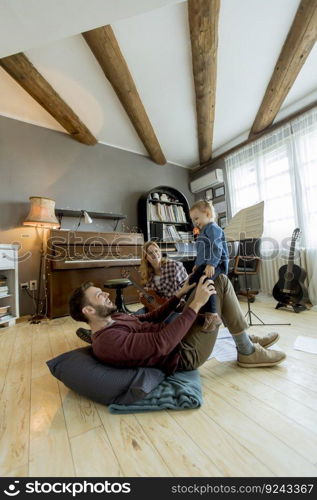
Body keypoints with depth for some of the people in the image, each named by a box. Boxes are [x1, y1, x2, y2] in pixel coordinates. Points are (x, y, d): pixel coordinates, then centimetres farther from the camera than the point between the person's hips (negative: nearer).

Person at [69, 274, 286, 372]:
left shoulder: (113, 319, 8)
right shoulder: (107, 341, -23)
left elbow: (151, 318, 12)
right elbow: (162, 343, -31)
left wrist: (180, 294, 6)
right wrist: (196, 304, -28)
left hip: (177, 336, 9)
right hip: (185, 353, -9)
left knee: (209, 280, 9)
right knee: (220, 282, -11)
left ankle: (246, 338, 19)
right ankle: (248, 352, 5)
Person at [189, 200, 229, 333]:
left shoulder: (213, 228, -7)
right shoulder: (203, 231, 25)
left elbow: (216, 248, -21)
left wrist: (211, 264, -28)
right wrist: (197, 264, 29)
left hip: (216, 264, -11)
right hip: (205, 265, 11)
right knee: (192, 281, 13)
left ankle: (212, 315, -34)